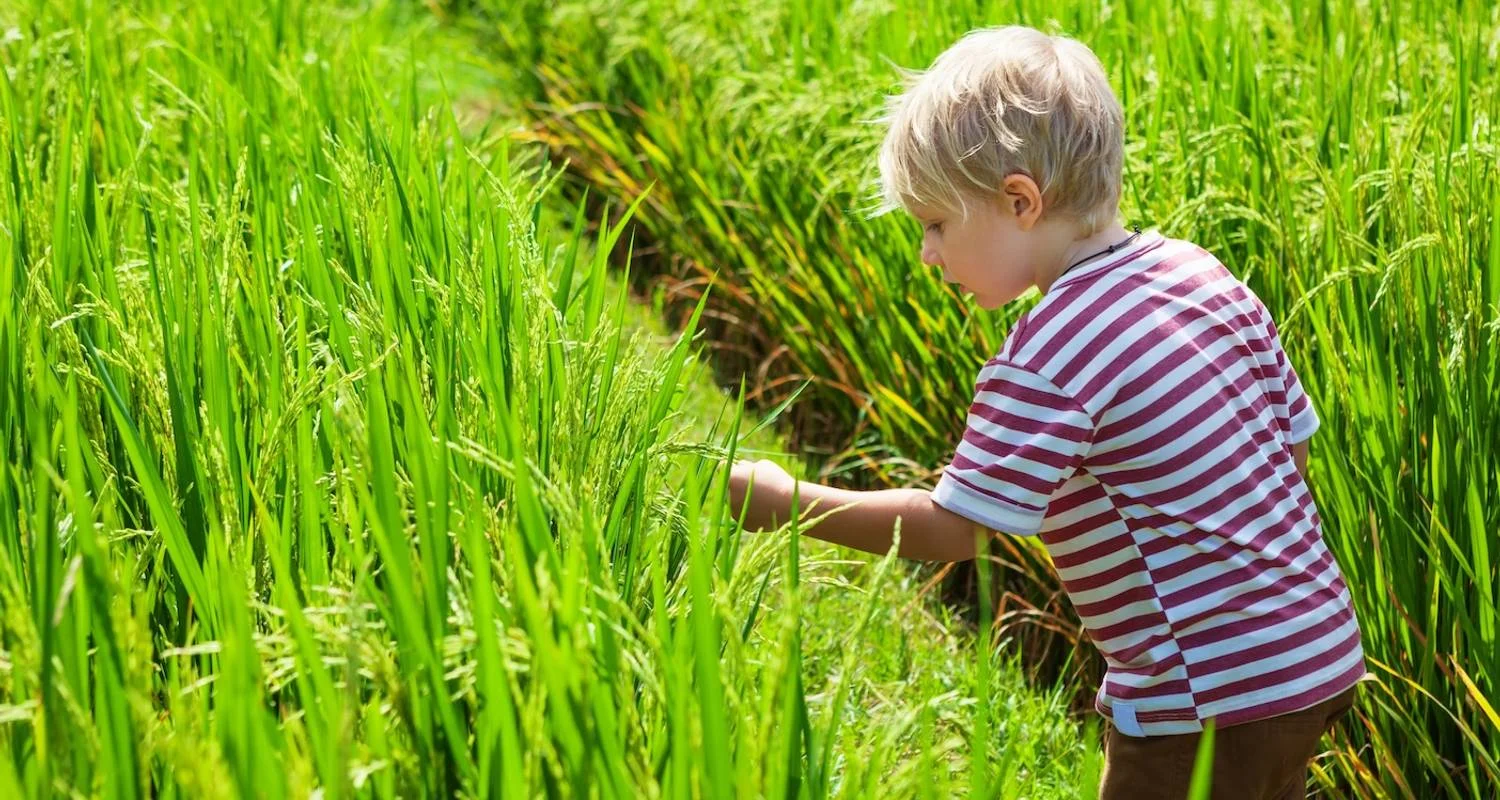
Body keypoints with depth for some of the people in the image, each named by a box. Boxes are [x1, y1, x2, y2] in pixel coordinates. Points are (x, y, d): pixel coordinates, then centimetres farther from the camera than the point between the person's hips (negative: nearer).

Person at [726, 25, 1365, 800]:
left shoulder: (1048, 359, -21)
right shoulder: (1203, 274, 4)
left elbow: (953, 528, -20)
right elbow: (1293, 436, 11)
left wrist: (789, 502, -11)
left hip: (1210, 704, -8)